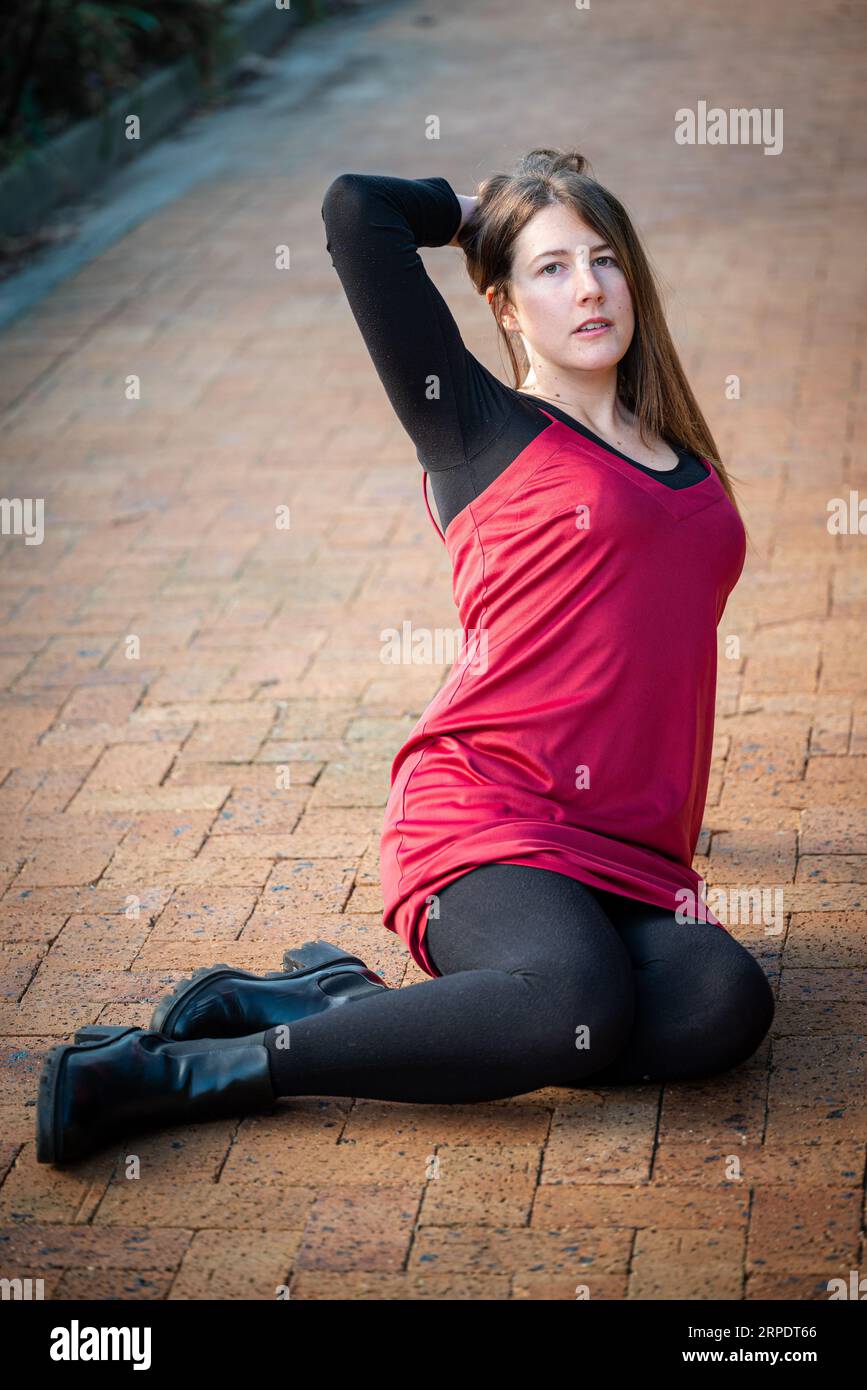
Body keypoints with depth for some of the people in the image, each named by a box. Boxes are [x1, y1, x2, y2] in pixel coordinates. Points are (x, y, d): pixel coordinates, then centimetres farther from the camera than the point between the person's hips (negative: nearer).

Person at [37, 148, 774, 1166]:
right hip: (488, 808, -6)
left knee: (724, 1005, -27)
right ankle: (182, 1073, -22)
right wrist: (480, 213, 15)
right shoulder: (485, 429, 5)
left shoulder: (682, 458, 21)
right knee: (577, 1004, -36)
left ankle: (340, 1002, -17)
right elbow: (354, 209, -2)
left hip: (629, 854, 6)